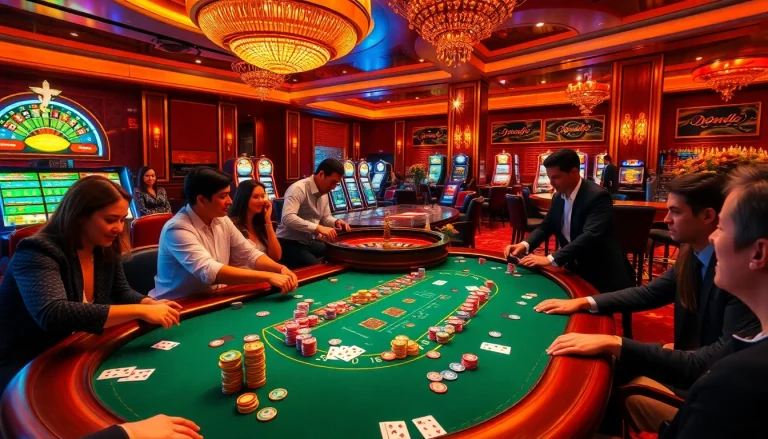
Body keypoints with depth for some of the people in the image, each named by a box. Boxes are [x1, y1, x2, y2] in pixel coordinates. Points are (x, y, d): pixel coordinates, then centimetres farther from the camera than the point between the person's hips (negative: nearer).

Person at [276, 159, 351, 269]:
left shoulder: (324, 193, 7)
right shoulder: (299, 189, -20)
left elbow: (325, 217, 18)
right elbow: (288, 218, -33)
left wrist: (336, 222, -5)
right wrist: (318, 228, -37)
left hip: (309, 242, 8)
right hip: (290, 243, -8)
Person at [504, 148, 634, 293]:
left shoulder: (598, 196, -21)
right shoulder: (558, 198, 3)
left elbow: (590, 236, -33)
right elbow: (545, 227, 8)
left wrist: (550, 259, -40)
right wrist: (525, 244, -14)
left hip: (603, 273, -6)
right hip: (575, 269, 7)